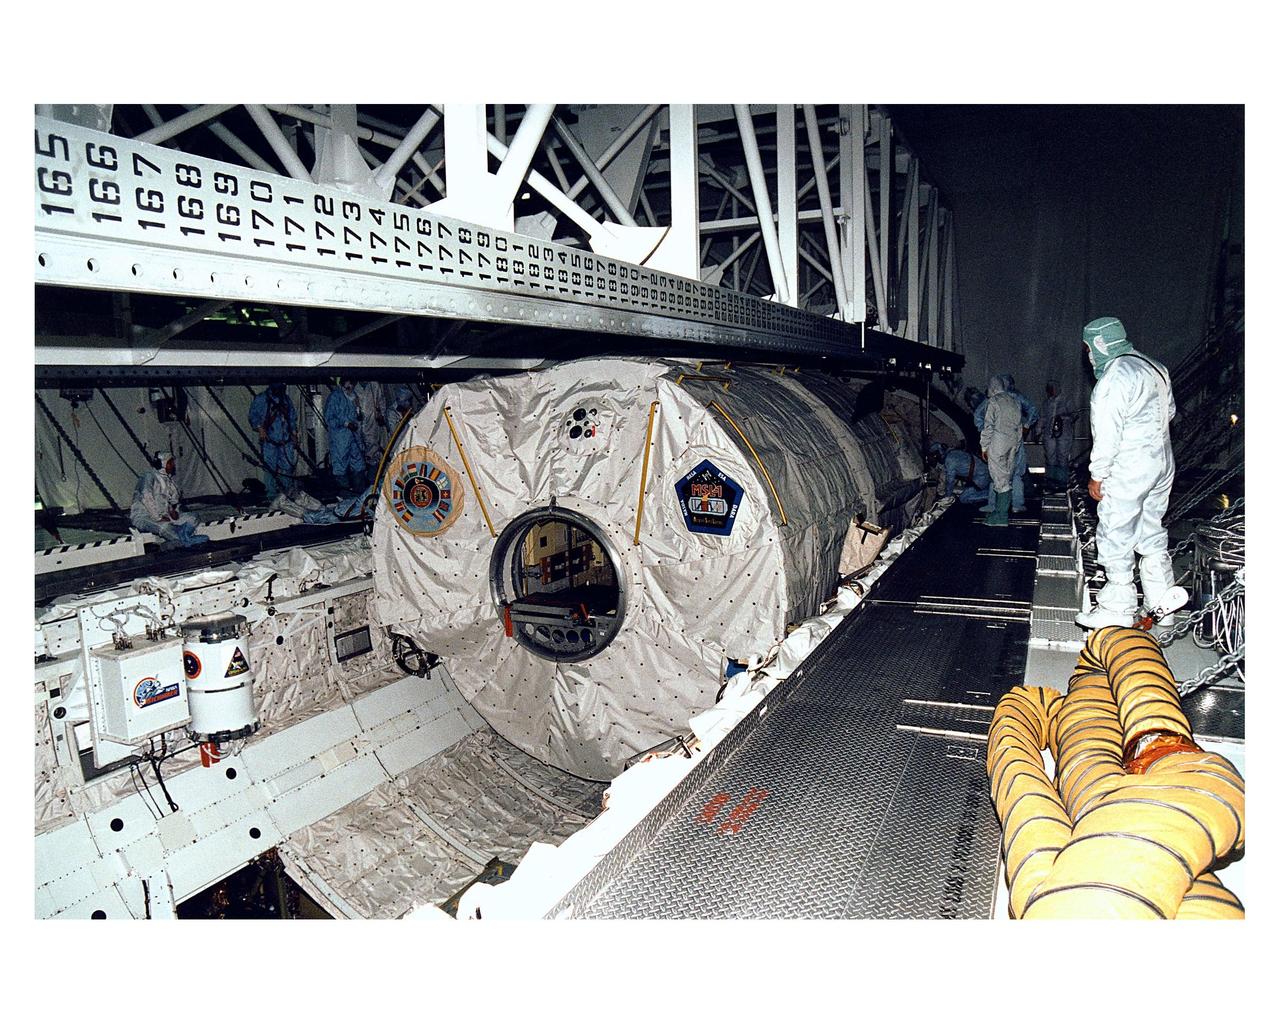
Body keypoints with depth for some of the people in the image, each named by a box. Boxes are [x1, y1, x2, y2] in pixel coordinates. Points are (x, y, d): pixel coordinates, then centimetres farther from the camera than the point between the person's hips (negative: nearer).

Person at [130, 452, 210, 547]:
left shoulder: (170, 481, 14)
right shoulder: (149, 476, -9)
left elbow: (175, 500, 21)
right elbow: (146, 499, -19)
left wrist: (174, 511, -2)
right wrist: (158, 517, -21)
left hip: (164, 515, 8)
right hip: (143, 516, -8)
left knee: (192, 519, -13)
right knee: (164, 526, -41)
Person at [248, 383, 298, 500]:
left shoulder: (286, 399, 17)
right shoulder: (261, 399, 3)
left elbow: (293, 417, 22)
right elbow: (253, 415, -1)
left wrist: (294, 433, 13)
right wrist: (260, 428, -15)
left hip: (286, 441, 4)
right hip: (269, 441, -4)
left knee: (289, 466, -1)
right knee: (270, 468, -6)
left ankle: (289, 494, 7)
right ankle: (272, 496, -1)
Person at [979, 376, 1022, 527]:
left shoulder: (993, 401, -7)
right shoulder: (1014, 401, 14)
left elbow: (988, 426, -10)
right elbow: (1019, 426, 15)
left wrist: (984, 447, -4)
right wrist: (1016, 446, 20)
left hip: (998, 444, -7)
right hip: (1013, 444, 7)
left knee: (1000, 480, -6)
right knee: (1007, 478, 11)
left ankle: (1001, 516, -6)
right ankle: (998, 511, 16)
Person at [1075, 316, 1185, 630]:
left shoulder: (1115, 376, -18)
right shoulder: (1154, 368, 11)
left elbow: (1108, 431, -20)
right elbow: (1169, 411, 21)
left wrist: (1096, 474, -14)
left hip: (1127, 471, -9)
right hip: (1161, 462, 9)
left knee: (1116, 538, -1)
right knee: (1152, 532, 19)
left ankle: (1118, 609, 4)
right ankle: (1161, 597, 26)